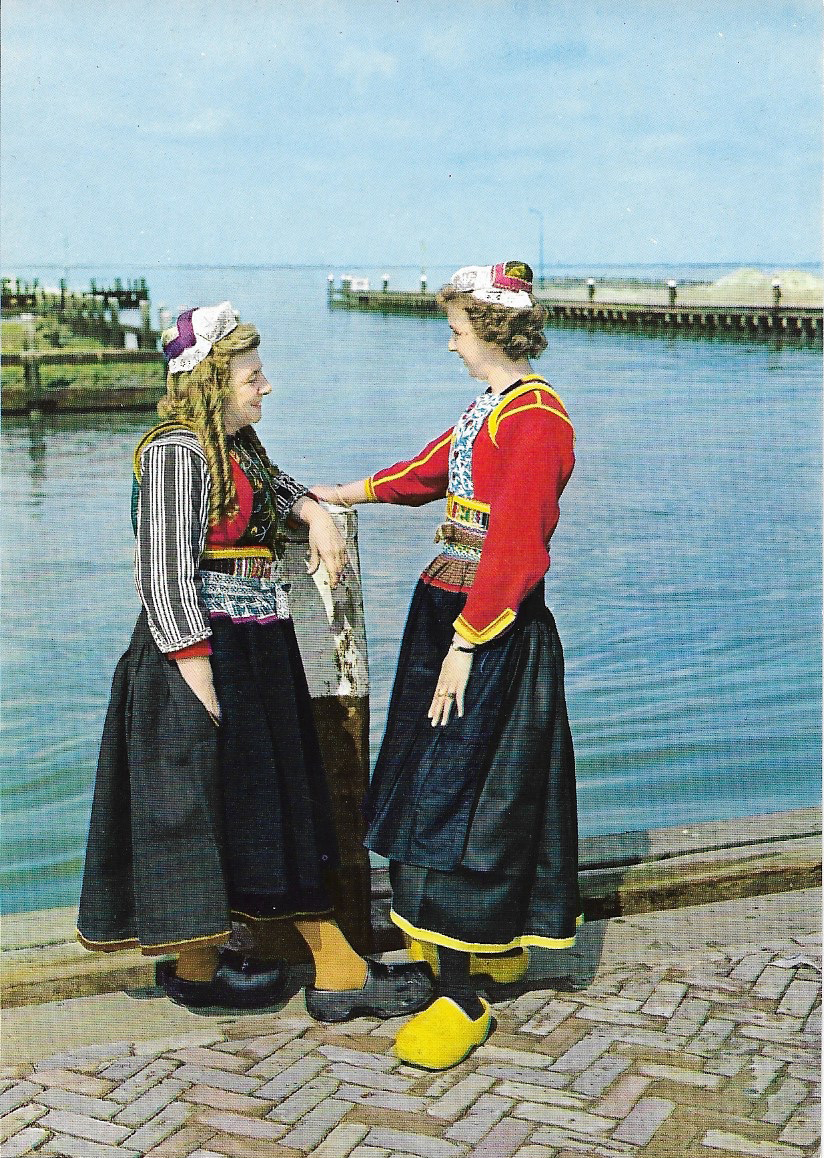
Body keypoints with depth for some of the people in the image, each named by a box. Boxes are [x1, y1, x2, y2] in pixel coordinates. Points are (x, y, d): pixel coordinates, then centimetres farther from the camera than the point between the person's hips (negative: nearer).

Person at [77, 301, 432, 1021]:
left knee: (288, 812, 11)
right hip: (205, 651, -10)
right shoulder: (176, 451, -14)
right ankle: (197, 970, 22)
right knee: (206, 806, 3)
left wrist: (314, 510, 12)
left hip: (260, 653, 10)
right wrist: (198, 678, -22)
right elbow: (165, 575, -19)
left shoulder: (238, 445, 13)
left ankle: (339, 972, 18)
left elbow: (273, 486, 35)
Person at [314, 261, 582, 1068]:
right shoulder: (487, 408, 13)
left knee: (455, 799, -7)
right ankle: (497, 942, 33)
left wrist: (466, 643, -21)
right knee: (437, 792, 17)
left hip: (496, 624, -10)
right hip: (449, 605, 10)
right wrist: (338, 496, 38)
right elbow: (430, 469, 29)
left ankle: (462, 995, 1)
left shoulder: (534, 418, -18)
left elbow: (514, 548, -22)